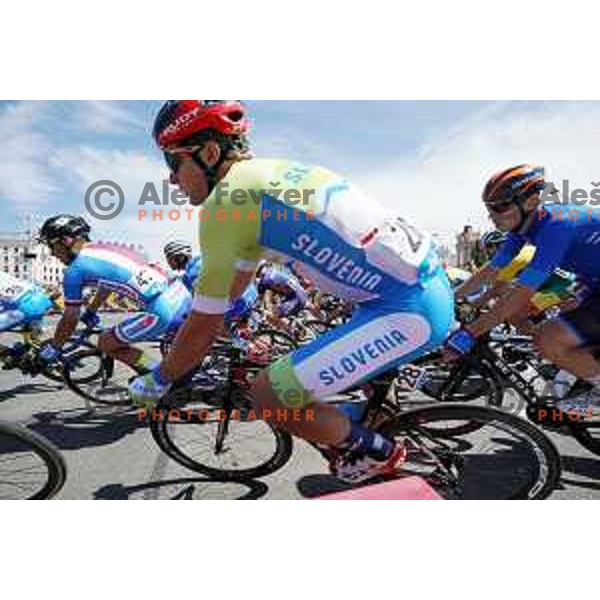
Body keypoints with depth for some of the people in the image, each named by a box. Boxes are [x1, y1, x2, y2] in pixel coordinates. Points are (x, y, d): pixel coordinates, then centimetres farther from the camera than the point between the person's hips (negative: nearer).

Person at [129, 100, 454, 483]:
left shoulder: (225, 199, -12)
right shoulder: (270, 173, 16)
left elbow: (205, 324, -6)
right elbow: (242, 274, 26)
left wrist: (158, 381, 12)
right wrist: (195, 335, 35)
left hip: (408, 311, -10)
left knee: (269, 395, -7)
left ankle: (377, 454, 13)